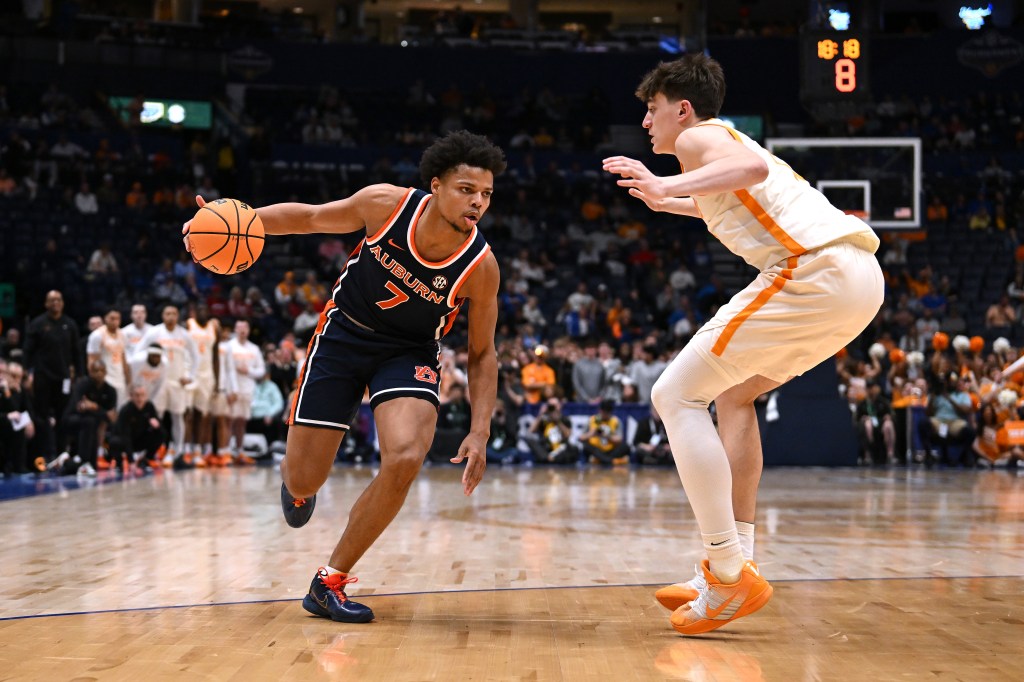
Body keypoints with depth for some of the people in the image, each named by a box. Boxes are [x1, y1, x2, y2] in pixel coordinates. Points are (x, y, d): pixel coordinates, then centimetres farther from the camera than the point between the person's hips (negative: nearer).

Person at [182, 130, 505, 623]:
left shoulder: (480, 266, -19)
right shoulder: (386, 204, -20)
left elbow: (482, 353, -7)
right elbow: (310, 218, -2)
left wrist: (479, 433, -18)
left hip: (410, 352, 0)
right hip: (344, 334, 0)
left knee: (405, 459, -27)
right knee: (303, 480, -2)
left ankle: (330, 582, -9)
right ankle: (296, 480, 42)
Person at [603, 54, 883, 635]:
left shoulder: (698, 136, 5)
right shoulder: (729, 140, 33)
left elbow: (753, 168, -19)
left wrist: (669, 188, -27)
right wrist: (663, 198, 64)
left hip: (817, 270, -10)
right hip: (861, 279, 10)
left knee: (676, 394, -5)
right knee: (733, 394, 24)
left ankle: (730, 576, -10)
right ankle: (737, 563, 16)